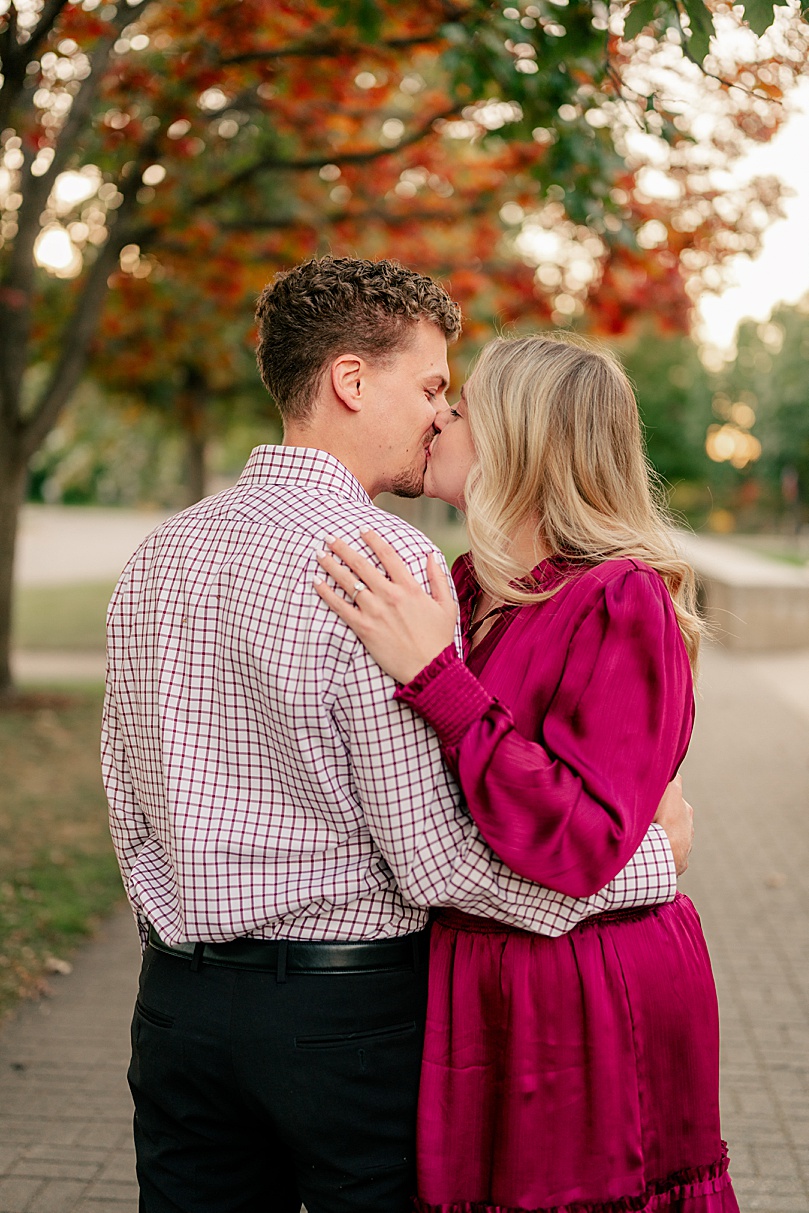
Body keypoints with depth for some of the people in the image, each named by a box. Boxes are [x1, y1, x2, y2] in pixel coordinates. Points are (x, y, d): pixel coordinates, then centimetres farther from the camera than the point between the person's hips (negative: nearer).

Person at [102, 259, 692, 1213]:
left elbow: (128, 803, 12)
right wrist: (657, 859, -8)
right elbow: (437, 859, -20)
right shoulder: (387, 562, -18)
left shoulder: (158, 553, 5)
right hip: (353, 1006, -6)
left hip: (177, 1000, 7)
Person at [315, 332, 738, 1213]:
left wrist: (433, 676, -29)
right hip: (472, 998, 7)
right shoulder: (471, 588, 5)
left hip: (588, 1011, -7)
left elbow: (581, 845, -26)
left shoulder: (621, 602, -16)